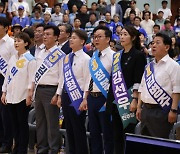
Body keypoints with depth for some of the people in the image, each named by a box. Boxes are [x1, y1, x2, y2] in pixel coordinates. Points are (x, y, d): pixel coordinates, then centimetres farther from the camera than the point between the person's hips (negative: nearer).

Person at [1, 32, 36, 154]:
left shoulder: (30, 59, -7)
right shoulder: (12, 59, 13)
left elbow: (32, 79, -11)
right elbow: (7, 76, 17)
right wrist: (4, 92, 13)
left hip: (23, 97, -6)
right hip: (11, 96, 6)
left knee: (23, 123, -1)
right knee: (15, 123, 11)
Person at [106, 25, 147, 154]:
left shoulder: (138, 55, -5)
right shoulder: (118, 55, 14)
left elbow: (138, 81, -12)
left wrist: (135, 100, -19)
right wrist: (108, 99, 13)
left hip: (128, 100, -7)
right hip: (115, 99, 7)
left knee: (128, 133, -4)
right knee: (117, 133, 9)